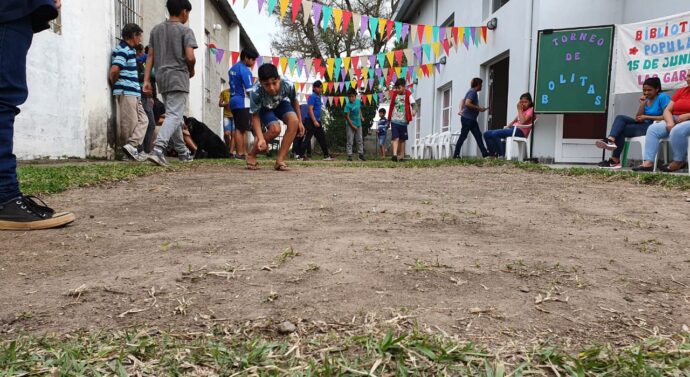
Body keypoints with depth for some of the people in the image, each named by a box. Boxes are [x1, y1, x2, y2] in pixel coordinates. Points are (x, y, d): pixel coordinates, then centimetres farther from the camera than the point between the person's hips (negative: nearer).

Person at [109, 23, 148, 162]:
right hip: (126, 92, -9)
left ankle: (132, 147, -2)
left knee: (143, 120, 5)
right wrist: (114, 83, -5)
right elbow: (114, 70, -22)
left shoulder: (130, 50, 18)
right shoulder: (122, 50, -10)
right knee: (130, 123, -6)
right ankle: (131, 146, -2)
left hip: (134, 93, 9)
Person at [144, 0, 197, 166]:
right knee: (174, 116, -12)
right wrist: (191, 71, 6)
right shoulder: (185, 30, -3)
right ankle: (157, 149, -29)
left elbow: (150, 56, 9)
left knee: (173, 115, 16)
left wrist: (146, 80, 7)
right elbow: (190, 57, -14)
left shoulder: (156, 29, 14)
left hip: (162, 78, 7)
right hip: (178, 77, -7)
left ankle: (182, 151, 25)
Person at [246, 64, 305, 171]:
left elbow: (294, 101, -12)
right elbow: (255, 117, -29)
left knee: (294, 121, -26)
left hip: (281, 104, 3)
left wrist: (300, 122, -5)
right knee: (275, 129, -28)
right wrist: (261, 138, -41)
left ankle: (280, 161, -16)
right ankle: (251, 155, -3)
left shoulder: (288, 85, -36)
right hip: (264, 108, -2)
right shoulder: (256, 92, -40)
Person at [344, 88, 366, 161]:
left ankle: (361, 155, 21)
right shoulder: (348, 105, -19)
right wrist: (352, 126, -17)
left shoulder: (358, 101, -3)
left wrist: (361, 117, 5)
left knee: (360, 140, 11)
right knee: (350, 141, -2)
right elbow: (347, 116, -17)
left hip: (358, 124, 5)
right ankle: (349, 155, 3)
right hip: (350, 125, -5)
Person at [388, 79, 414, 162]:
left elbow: (412, 103, -21)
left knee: (402, 139, 10)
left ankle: (401, 156, 17)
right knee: (395, 138, -11)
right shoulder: (394, 94, 4)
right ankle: (395, 155, -21)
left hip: (403, 121, -1)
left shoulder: (408, 95, -4)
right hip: (394, 120, 1)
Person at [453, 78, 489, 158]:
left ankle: (484, 153, 4)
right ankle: (456, 154, 0)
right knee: (463, 136, -5)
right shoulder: (473, 91, -11)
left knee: (478, 135, 5)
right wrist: (479, 108, -17)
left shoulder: (472, 91, 18)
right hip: (467, 118, -10)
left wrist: (461, 110, 8)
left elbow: (463, 101, 20)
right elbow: (467, 103, -23)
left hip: (472, 119, 10)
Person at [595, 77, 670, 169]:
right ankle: (611, 140, -32)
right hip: (644, 126, 7)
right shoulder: (646, 100, 15)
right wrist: (642, 104, -3)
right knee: (620, 118, -12)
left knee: (621, 129, -17)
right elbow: (638, 119, 5)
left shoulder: (663, 97, -4)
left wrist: (647, 117, -11)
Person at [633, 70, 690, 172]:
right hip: (675, 121, 6)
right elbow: (667, 110, 9)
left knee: (677, 131, -36)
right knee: (653, 128, -16)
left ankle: (679, 162, -16)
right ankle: (648, 162, -29)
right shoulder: (681, 91, 17)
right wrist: (670, 122, -10)